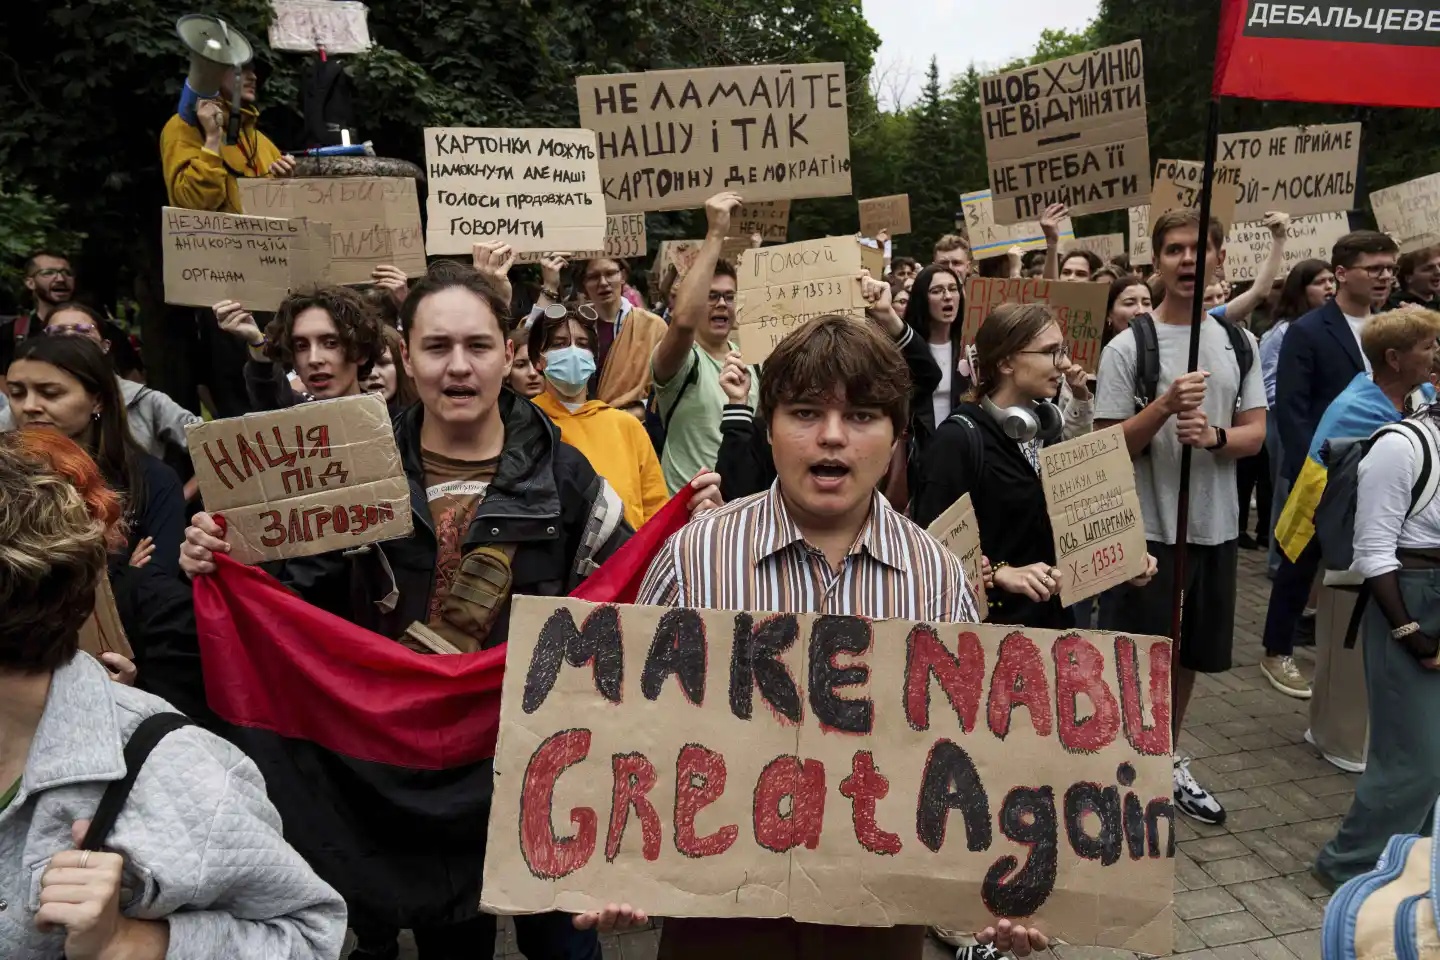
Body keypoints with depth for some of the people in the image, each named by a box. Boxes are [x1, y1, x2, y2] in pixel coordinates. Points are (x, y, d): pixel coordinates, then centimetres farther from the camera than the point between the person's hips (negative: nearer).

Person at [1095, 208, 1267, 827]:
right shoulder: (1127, 347, -8)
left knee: (1188, 655, 17)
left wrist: (1214, 437, -17)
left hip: (1213, 526, 5)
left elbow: (1256, 433, 5)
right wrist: (1166, 405, -25)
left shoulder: (1237, 343, 6)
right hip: (1146, 529, -5)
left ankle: (1169, 763, 35)